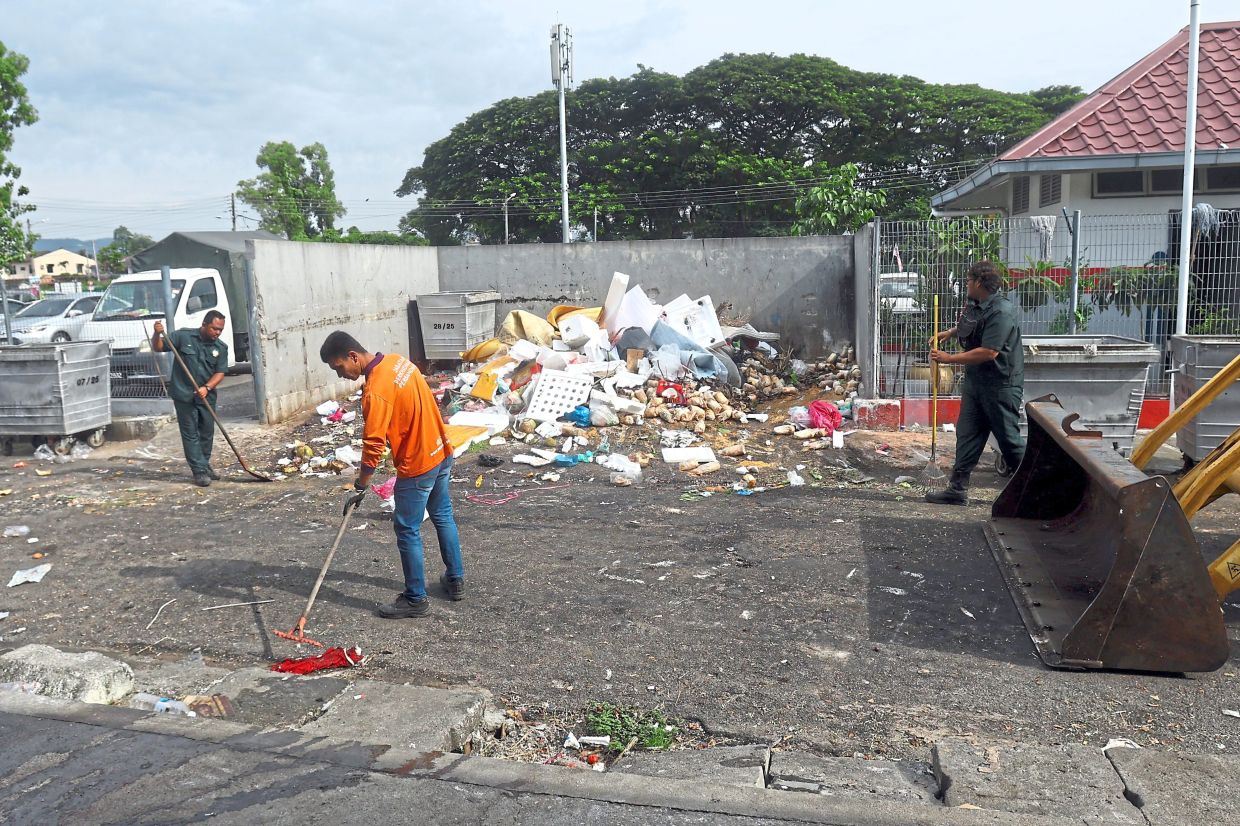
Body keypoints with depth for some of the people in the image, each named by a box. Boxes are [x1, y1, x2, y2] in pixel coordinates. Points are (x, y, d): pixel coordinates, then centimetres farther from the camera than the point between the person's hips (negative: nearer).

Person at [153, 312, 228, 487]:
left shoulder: (221, 348, 3)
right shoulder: (183, 337, -4)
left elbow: (220, 373, -3)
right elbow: (158, 348, 0)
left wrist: (207, 388, -20)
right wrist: (158, 334, -21)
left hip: (207, 397, 4)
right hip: (184, 396, -3)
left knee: (207, 433, 13)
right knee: (190, 434, -1)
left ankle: (205, 464, 31)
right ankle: (199, 471, 1)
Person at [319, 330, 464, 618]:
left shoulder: (376, 391, -25)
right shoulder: (397, 360, 1)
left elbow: (373, 446, -23)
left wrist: (359, 487, -12)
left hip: (417, 465, -9)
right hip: (441, 452, 9)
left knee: (407, 531, 4)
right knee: (444, 517, 21)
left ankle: (415, 599, 14)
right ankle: (455, 580, 33)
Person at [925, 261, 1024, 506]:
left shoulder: (1001, 312, -21)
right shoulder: (974, 305, 8)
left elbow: (988, 352, -26)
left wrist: (949, 358, -20)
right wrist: (949, 333, 15)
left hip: (1001, 385, -9)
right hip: (975, 382, 9)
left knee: (1008, 438, 1)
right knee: (967, 434, 7)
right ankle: (958, 488, 10)